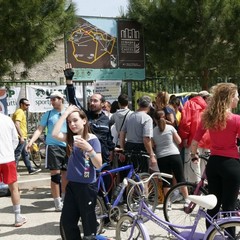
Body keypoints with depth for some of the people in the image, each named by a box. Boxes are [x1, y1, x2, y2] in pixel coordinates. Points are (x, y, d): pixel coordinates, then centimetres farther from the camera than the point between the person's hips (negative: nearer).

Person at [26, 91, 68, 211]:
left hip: (67, 147, 2)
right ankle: (57, 202, 4)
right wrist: (31, 141, -15)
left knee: (66, 174, 11)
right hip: (53, 146, -2)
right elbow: (39, 129, -2)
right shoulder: (48, 114, 3)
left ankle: (65, 198, 27)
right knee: (55, 174, -3)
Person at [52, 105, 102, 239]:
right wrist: (65, 113, -15)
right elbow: (55, 134, -17)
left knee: (88, 221, 6)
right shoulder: (71, 138, 3)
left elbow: (98, 165, -17)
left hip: (87, 186, -6)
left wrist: (89, 149, -33)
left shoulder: (92, 139, -11)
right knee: (66, 220, 12)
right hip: (72, 184, 6)